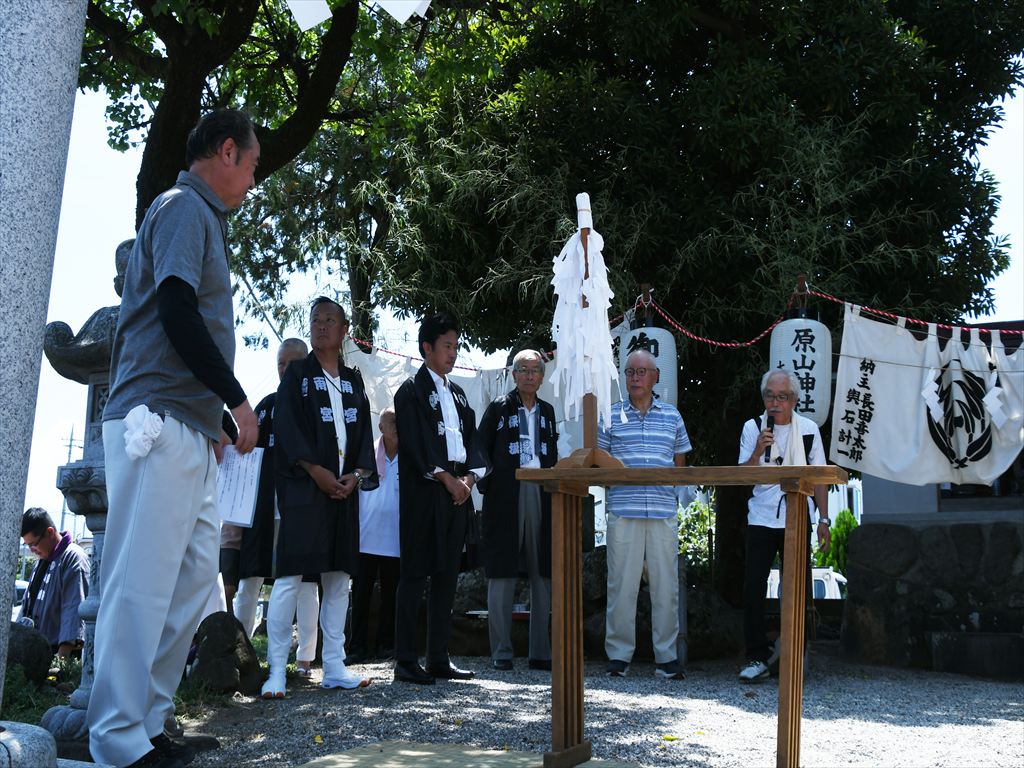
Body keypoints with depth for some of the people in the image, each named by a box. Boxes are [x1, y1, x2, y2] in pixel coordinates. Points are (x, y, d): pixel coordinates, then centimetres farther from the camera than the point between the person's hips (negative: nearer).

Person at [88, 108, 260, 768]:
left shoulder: (202, 217, 23)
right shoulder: (185, 207, -5)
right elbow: (178, 312, -18)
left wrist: (218, 416, 15)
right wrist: (237, 400, -11)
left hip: (192, 429, 10)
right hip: (159, 422, -10)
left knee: (196, 574, 10)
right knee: (143, 582, -8)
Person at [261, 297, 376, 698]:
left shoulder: (353, 380, 16)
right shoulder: (297, 373, 4)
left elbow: (364, 432, 13)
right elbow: (286, 425, -6)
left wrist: (357, 474, -3)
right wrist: (316, 471, -14)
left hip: (345, 487, 5)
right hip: (304, 485, -4)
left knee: (338, 577, 4)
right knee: (291, 576, -10)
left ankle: (334, 667, 9)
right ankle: (277, 670, -6)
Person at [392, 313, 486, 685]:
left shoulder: (457, 393, 20)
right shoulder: (412, 390, -2)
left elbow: (471, 437, 17)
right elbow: (415, 444, -11)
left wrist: (469, 477, 0)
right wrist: (447, 479, -12)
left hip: (458, 492, 7)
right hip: (424, 492, -7)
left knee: (446, 577, 8)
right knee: (415, 576, -5)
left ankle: (438, 659, 14)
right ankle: (406, 661, -1)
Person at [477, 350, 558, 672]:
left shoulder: (547, 411, 16)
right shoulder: (499, 408, 3)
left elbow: (552, 457, 18)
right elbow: (481, 451, 1)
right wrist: (488, 486, -8)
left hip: (541, 494, 4)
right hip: (506, 496, -4)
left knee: (543, 575, 6)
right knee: (502, 575, -1)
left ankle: (540, 652, 13)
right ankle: (501, 653, 5)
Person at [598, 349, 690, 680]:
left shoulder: (672, 416, 13)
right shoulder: (611, 416, 7)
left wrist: (664, 482, 6)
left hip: (663, 512, 2)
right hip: (623, 512, -2)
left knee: (666, 584, 3)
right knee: (621, 584, 0)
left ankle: (666, 656, 12)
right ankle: (619, 655, 10)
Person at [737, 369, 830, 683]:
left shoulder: (808, 429, 3)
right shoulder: (753, 428, 1)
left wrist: (824, 519, 3)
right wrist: (758, 451, -22)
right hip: (761, 520, 0)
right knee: (753, 589, -5)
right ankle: (757, 657, 5)